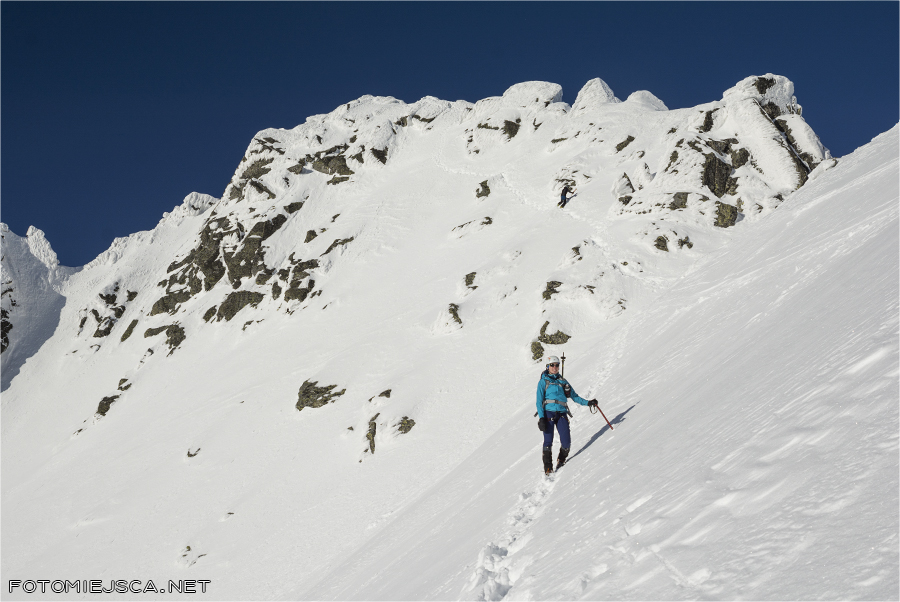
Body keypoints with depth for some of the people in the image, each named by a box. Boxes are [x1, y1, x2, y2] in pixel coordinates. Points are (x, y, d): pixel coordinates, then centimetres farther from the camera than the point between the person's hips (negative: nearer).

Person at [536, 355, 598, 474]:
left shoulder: (563, 381, 18)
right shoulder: (543, 382, 7)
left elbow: (574, 396, 19)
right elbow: (539, 401, 0)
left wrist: (587, 402, 4)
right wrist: (541, 418, -11)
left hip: (562, 414, 3)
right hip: (548, 414, -3)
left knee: (566, 442, -10)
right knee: (548, 441, -13)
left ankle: (561, 461, 16)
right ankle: (548, 468, -3)